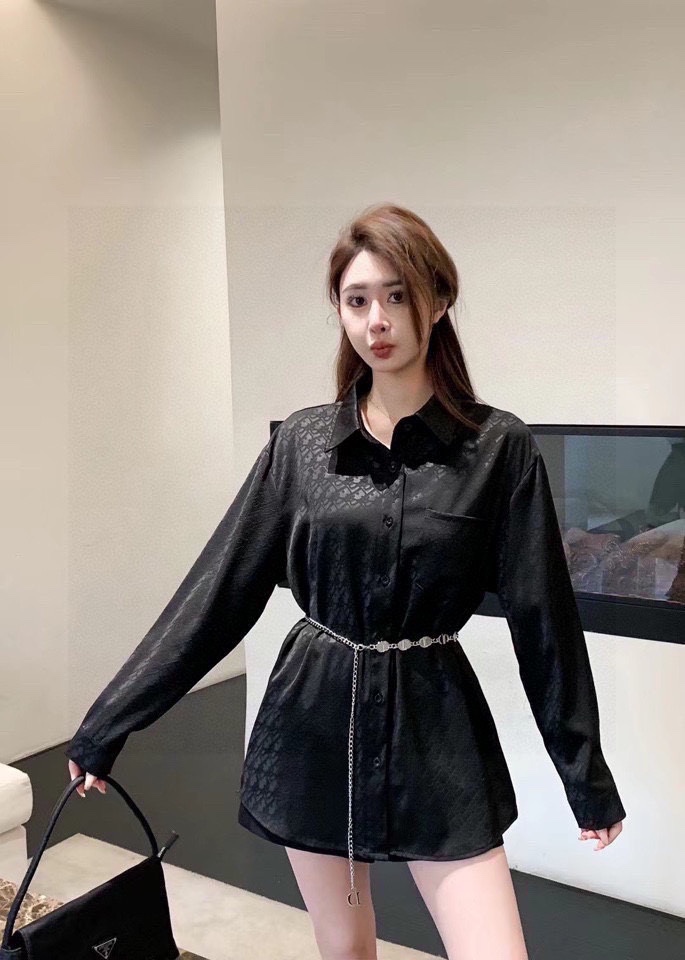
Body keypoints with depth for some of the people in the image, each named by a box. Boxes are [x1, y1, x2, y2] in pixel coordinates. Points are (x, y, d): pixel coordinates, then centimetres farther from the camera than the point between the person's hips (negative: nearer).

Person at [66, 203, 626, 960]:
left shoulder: (497, 447, -7)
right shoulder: (300, 441, -1)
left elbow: (542, 616, -3)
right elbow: (219, 586, 0)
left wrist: (587, 773, 2)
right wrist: (108, 721, 0)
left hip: (436, 728, -2)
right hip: (313, 722, 2)